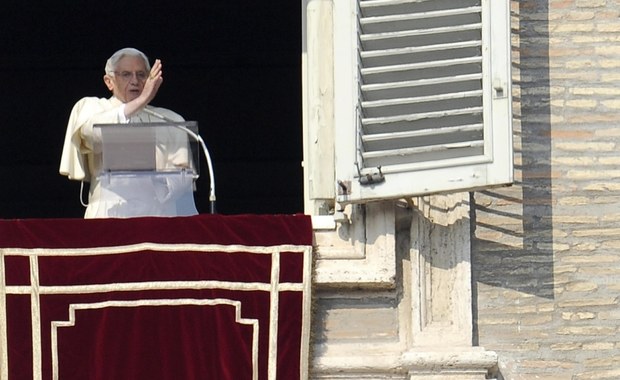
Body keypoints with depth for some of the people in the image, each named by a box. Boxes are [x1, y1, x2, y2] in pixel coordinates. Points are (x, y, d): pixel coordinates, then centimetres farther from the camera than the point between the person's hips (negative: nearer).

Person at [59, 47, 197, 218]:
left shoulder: (170, 120, 16)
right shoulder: (90, 107, 13)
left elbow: (181, 173, 6)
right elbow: (93, 133, -11)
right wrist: (142, 100, -15)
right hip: (111, 213, -2)